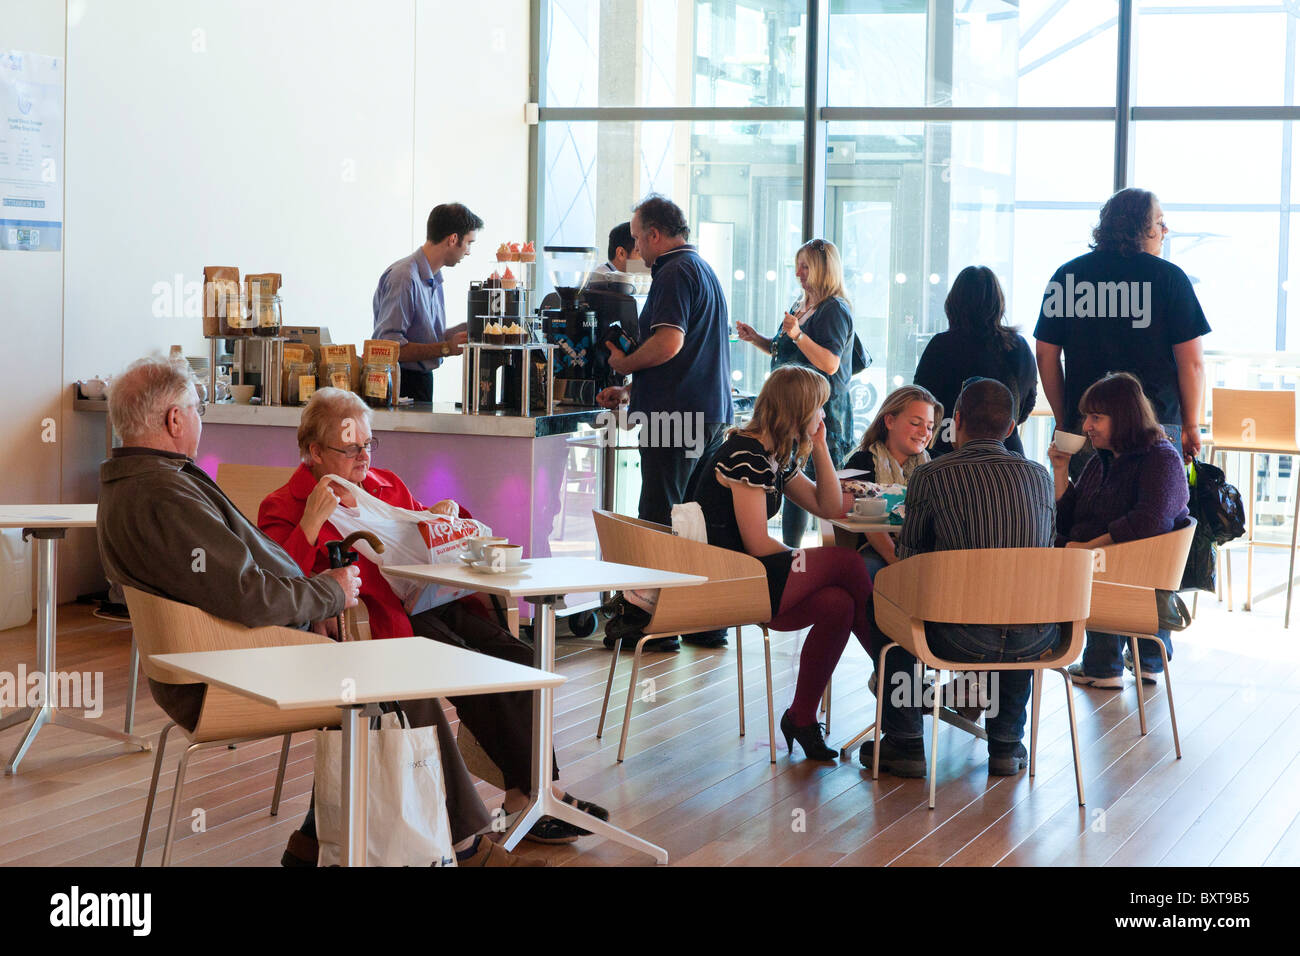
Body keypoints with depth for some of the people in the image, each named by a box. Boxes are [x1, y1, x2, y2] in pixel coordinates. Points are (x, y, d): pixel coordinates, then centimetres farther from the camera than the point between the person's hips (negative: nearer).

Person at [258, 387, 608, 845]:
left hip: (432, 600, 7)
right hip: (380, 617, -6)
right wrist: (311, 524, -20)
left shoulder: (388, 486, 24)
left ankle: (523, 795, -23)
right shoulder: (283, 507, 4)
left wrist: (447, 513, 15)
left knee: (517, 655, -19)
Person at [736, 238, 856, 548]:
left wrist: (797, 335, -28)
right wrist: (756, 339, 13)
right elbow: (786, 353, 28)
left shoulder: (835, 310, -11)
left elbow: (830, 363, -21)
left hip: (823, 414, -9)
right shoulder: (800, 306, 17)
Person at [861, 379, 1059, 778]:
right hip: (1035, 643, 4)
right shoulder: (1039, 475, 8)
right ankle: (1006, 743, 36)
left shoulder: (930, 476, -4)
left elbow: (908, 559, 5)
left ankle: (905, 743, 24)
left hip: (962, 639, -3)